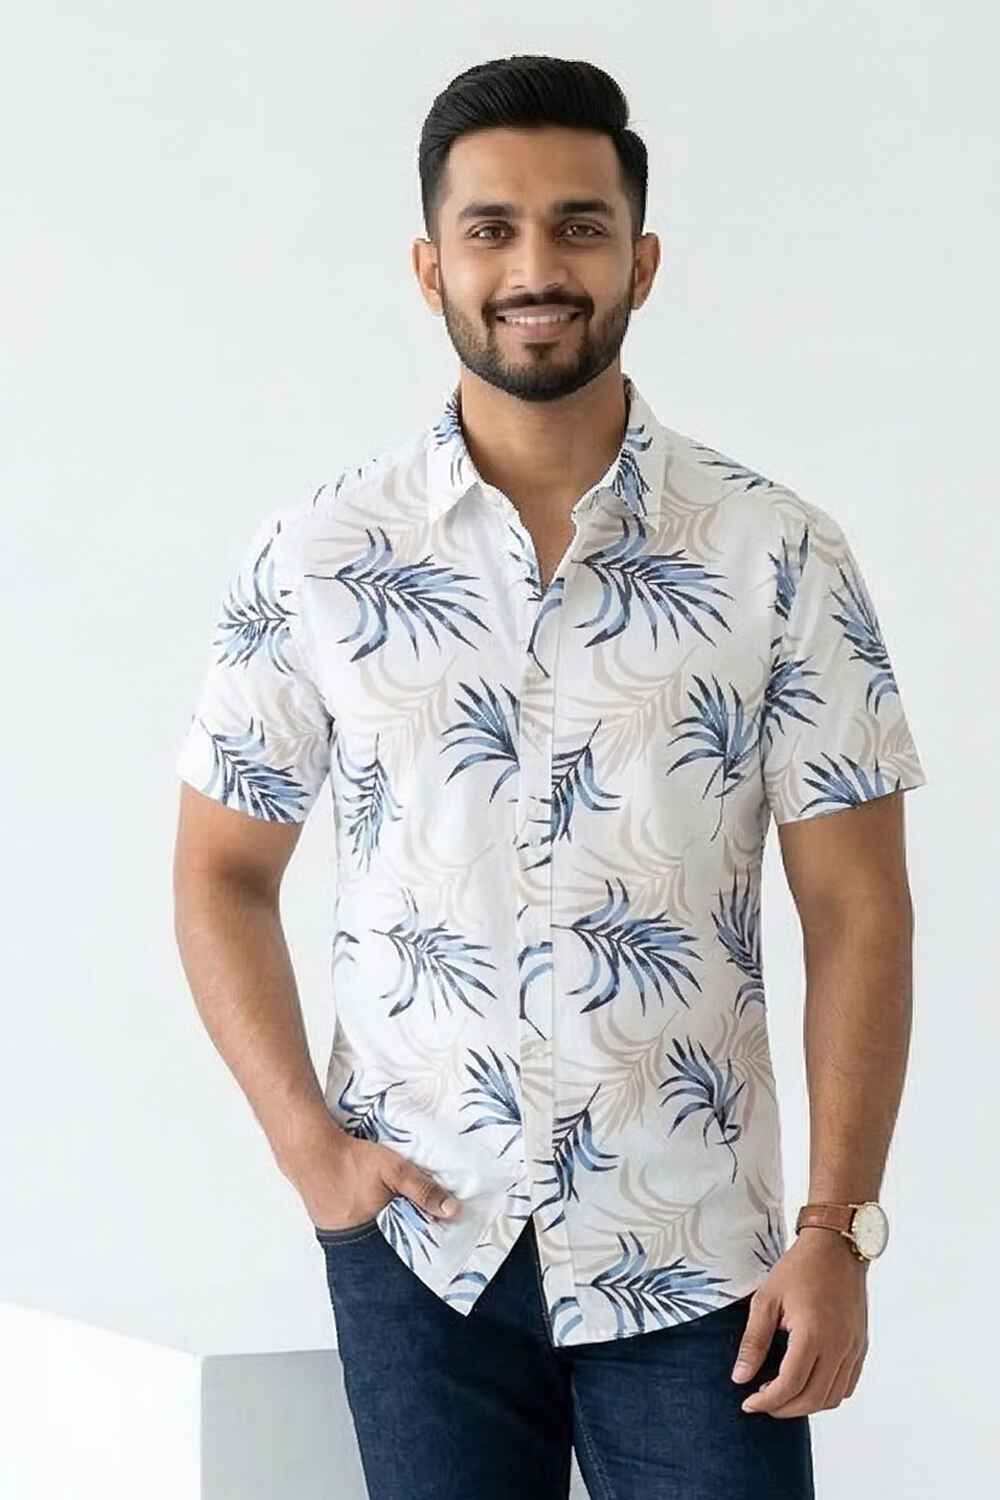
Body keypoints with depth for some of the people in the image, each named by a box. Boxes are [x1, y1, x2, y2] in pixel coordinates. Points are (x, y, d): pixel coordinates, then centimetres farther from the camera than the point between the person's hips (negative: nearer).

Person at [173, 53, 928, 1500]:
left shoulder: (780, 554, -3)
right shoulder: (314, 556, 0)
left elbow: (856, 907, -2)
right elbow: (223, 872, 7)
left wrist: (838, 1230, -8)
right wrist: (305, 1140, -5)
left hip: (693, 1253, -1)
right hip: (418, 1244, 1)